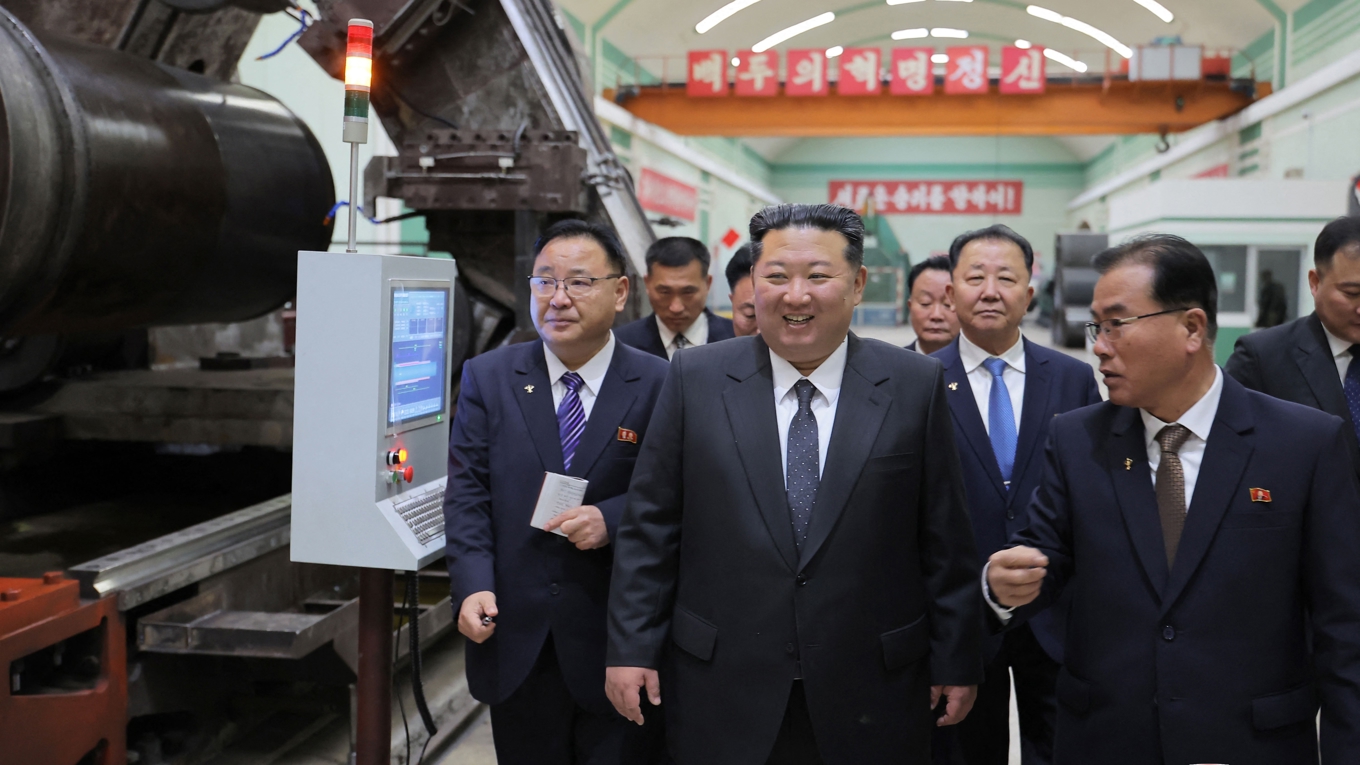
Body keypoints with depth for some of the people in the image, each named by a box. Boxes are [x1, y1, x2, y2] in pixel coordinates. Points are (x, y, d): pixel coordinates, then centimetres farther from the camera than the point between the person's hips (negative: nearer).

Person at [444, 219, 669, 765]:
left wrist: (612, 519, -20)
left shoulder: (658, 386, -3)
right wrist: (472, 585, -13)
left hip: (615, 641, -2)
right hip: (515, 640, 2)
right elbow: (467, 491, -1)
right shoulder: (487, 377, 4)